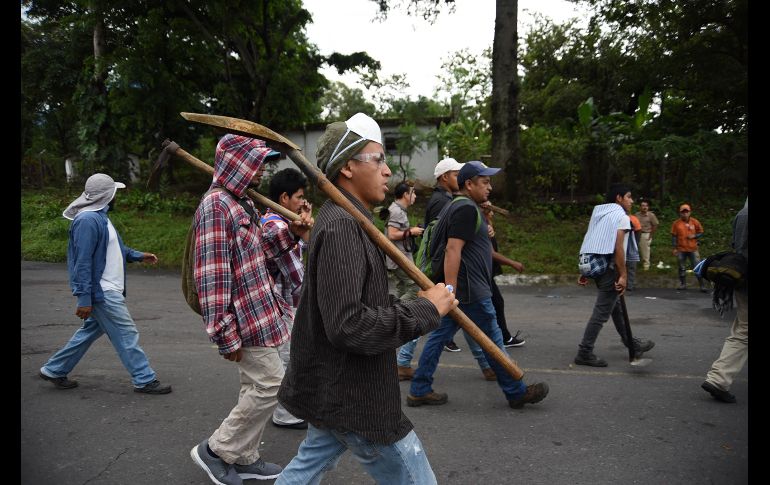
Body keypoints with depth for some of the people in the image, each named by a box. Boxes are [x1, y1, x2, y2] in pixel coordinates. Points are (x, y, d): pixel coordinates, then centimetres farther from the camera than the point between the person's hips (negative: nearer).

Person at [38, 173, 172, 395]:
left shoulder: (100, 216, 14)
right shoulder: (87, 220, -19)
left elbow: (115, 248, 26)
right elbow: (83, 262, -22)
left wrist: (139, 256, 15)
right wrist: (84, 299, -23)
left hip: (109, 290, 10)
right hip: (102, 292, -10)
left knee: (92, 330, 20)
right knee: (127, 335, -3)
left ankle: (54, 370, 31)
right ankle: (145, 380, 5)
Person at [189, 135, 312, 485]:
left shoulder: (241, 203, 12)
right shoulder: (215, 205, -18)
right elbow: (212, 275, -23)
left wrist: (291, 234, 4)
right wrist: (225, 334, -23)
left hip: (258, 310, 10)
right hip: (246, 317, -10)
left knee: (255, 386, 15)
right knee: (269, 385, -3)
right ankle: (216, 449, 14)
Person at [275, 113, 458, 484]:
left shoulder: (343, 220, 12)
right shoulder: (341, 226, -22)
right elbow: (348, 326, -29)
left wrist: (413, 303, 3)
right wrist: (426, 310, -21)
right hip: (352, 396, -10)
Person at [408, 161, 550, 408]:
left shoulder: (455, 206, 18)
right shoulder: (467, 209, -15)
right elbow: (453, 250, -24)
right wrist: (450, 290, -27)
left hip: (455, 288, 10)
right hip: (470, 291, -10)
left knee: (439, 336, 10)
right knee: (492, 341, 2)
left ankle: (419, 390, 14)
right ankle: (516, 392, 15)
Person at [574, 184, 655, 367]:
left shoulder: (600, 214, 18)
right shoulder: (622, 217, -7)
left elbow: (588, 245, 15)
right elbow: (618, 247, -18)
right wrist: (623, 275, -17)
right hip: (610, 268, -9)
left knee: (615, 306, 20)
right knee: (601, 312, -5)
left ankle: (632, 344, 34)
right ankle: (584, 353, -3)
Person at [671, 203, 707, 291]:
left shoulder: (695, 222, 2)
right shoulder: (676, 223, 1)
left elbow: (701, 233, 9)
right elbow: (674, 236, 2)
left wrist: (694, 236, -11)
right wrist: (674, 248, -3)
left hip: (693, 249, 0)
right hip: (681, 250, 0)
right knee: (682, 268, 9)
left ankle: (702, 286, 2)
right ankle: (683, 284, 20)